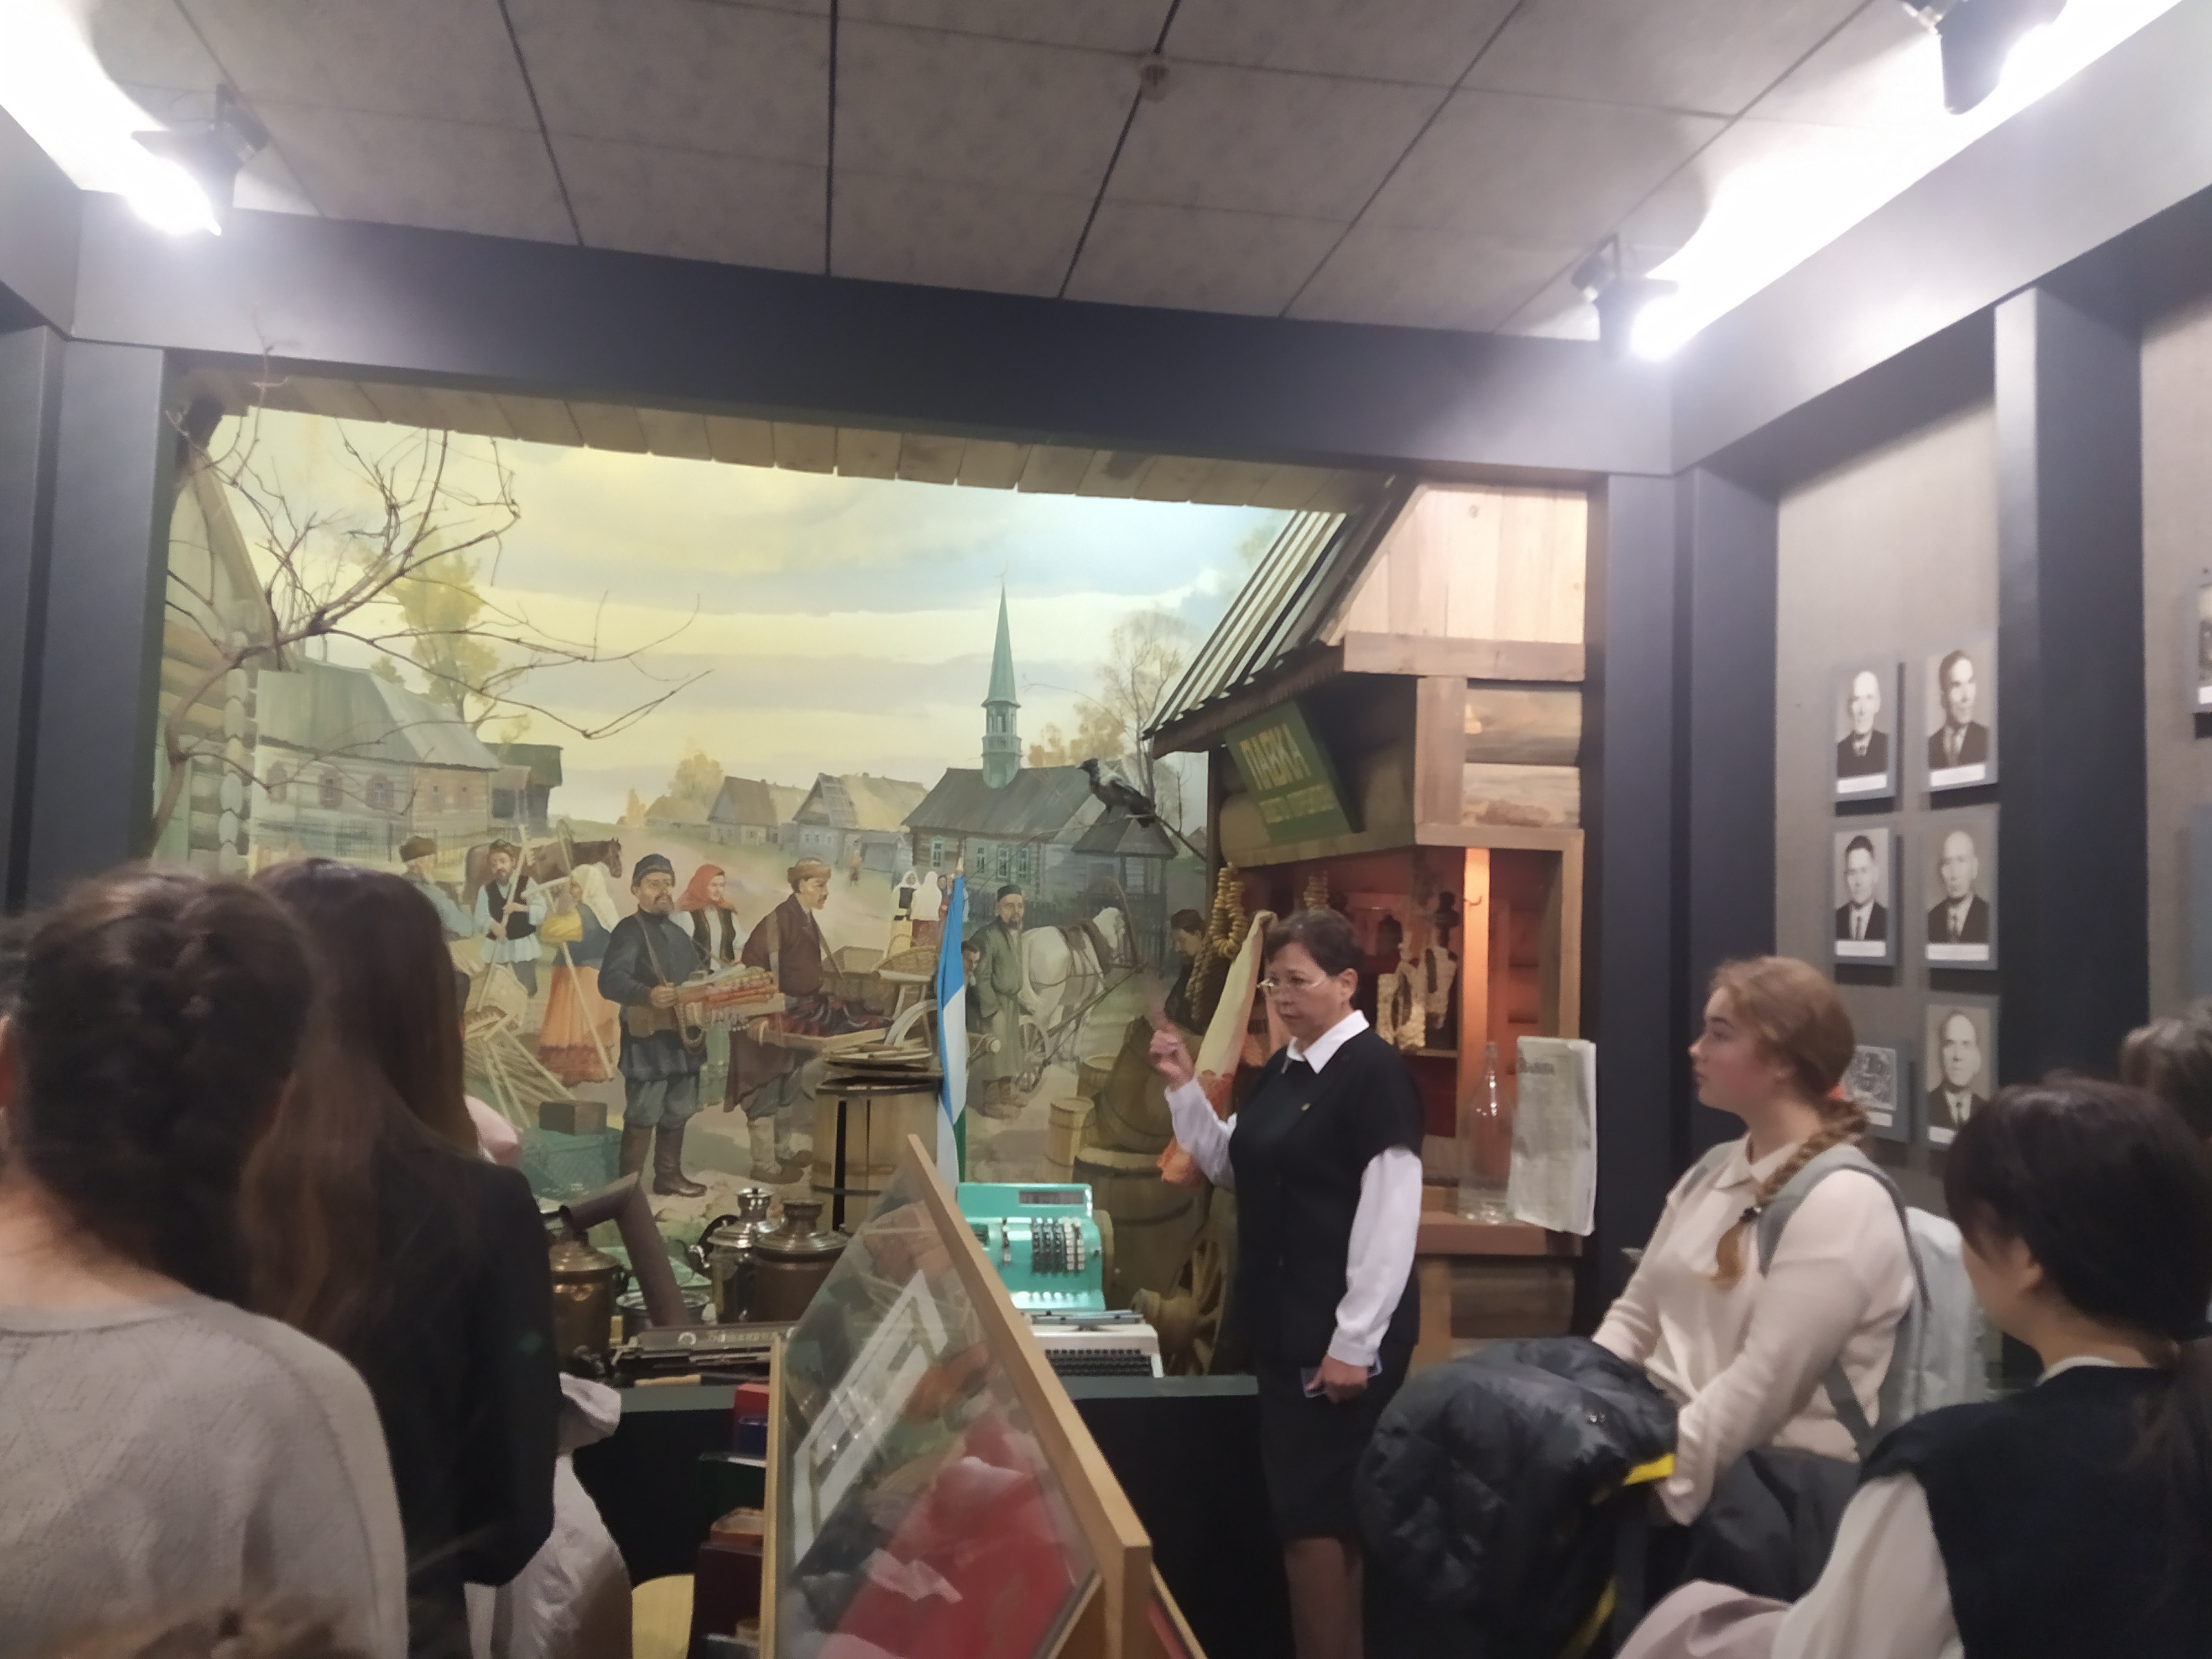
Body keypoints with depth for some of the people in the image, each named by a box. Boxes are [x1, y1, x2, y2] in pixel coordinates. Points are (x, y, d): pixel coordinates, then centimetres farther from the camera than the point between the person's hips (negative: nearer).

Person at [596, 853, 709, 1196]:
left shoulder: (679, 933, 18)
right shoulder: (629, 930, -10)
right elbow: (610, 980, -24)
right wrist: (648, 995, -39)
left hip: (683, 1036, 8)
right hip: (648, 1039, -8)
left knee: (678, 1113, 16)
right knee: (642, 1117, -5)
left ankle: (669, 1175, 29)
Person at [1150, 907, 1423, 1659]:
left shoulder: (1375, 1071, -16)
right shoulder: (1280, 1070, 10)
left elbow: (1390, 1216, -19)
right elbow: (1230, 1166, 18)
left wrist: (1356, 1342, -20)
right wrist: (1183, 1087, 4)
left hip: (1343, 1338, -8)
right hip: (1282, 1327, 8)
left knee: (1317, 1513, 0)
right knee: (1300, 1508, 16)